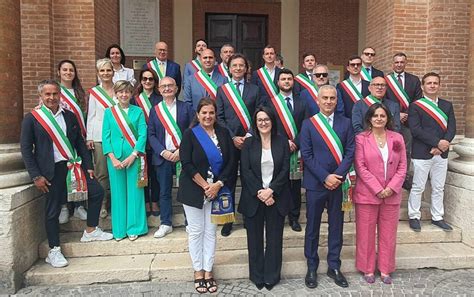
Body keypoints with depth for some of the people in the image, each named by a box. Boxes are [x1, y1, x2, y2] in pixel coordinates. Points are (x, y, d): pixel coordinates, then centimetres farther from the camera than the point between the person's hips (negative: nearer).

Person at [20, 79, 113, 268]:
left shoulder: (69, 116, 9)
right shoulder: (32, 118, -3)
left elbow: (80, 142, 11)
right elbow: (26, 149, -5)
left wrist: (88, 166, 7)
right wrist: (36, 176, -10)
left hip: (73, 166, 5)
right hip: (52, 170, -4)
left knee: (97, 191, 5)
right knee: (52, 210, 4)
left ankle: (91, 231, 22)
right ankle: (54, 252, 19)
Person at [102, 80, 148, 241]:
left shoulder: (138, 111, 4)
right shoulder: (109, 112, 7)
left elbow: (143, 135, -3)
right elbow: (105, 137, 3)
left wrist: (133, 156, -12)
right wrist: (113, 158, -8)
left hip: (134, 157, -1)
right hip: (115, 157, 1)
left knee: (134, 192, 3)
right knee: (118, 192, 6)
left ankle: (134, 228, 14)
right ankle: (119, 230, 17)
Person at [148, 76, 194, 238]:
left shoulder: (186, 108, 3)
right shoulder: (155, 110, 9)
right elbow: (151, 135, 5)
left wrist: (181, 151, -12)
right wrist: (163, 152, -9)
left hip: (183, 155, -1)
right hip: (163, 156, 2)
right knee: (164, 191, 8)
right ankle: (165, 224, 20)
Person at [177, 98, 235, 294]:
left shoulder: (223, 133, 4)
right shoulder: (190, 134, -3)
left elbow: (231, 161, 1)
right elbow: (187, 164, -10)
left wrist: (217, 185, -9)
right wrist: (205, 186, -14)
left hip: (216, 189, 2)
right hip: (193, 190, -2)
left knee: (210, 231, 7)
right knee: (196, 231, 5)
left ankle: (208, 271, 19)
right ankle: (198, 272, 18)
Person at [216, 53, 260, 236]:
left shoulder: (254, 90, 8)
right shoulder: (222, 89, 8)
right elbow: (219, 117, 2)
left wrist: (248, 136, -10)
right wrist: (233, 137, -8)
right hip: (229, 142, 0)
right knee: (229, 181, 5)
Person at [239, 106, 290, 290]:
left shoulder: (282, 141, 3)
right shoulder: (249, 143, 3)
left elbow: (285, 169, -3)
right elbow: (245, 170, -4)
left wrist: (271, 190, -13)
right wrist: (259, 192, -13)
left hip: (276, 197, 0)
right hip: (253, 198, 0)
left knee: (274, 238, 7)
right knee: (255, 238, 8)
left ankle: (272, 276, 22)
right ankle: (257, 276, 23)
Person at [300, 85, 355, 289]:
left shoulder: (345, 123, 6)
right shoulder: (308, 124, 0)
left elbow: (350, 152, 0)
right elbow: (306, 155, -6)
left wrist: (338, 176, -12)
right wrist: (325, 177, -13)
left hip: (338, 182, 2)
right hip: (315, 183, -2)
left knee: (336, 226, 10)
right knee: (312, 227, 7)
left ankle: (334, 267, 25)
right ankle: (311, 268, 21)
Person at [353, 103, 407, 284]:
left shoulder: (397, 138, 6)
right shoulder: (361, 138, -4)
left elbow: (402, 167, 4)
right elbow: (360, 167, -9)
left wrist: (392, 187, -10)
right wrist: (377, 189, -14)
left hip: (392, 194, 3)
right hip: (367, 194, -3)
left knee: (388, 234, 11)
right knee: (366, 233, 6)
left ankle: (385, 269, 25)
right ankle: (368, 269, 22)